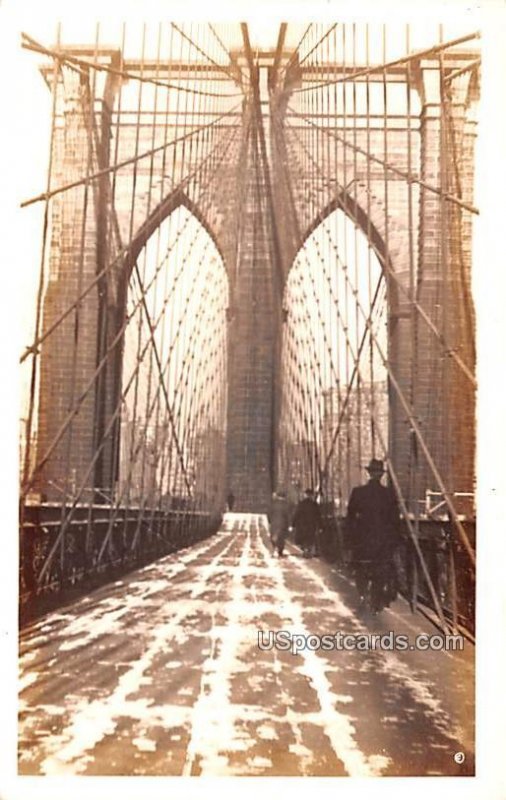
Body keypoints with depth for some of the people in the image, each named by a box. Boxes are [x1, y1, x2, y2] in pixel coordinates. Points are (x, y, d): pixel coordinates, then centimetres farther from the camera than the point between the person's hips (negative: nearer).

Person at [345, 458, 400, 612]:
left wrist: (352, 535, 10)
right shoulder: (389, 493, -4)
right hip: (384, 539, 0)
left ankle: (362, 593, 1)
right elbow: (394, 519, 0)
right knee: (381, 570, 9)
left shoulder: (357, 492, -6)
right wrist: (394, 540, 9)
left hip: (362, 538, 0)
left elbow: (350, 517, -2)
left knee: (361, 569, 16)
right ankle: (377, 603, 8)